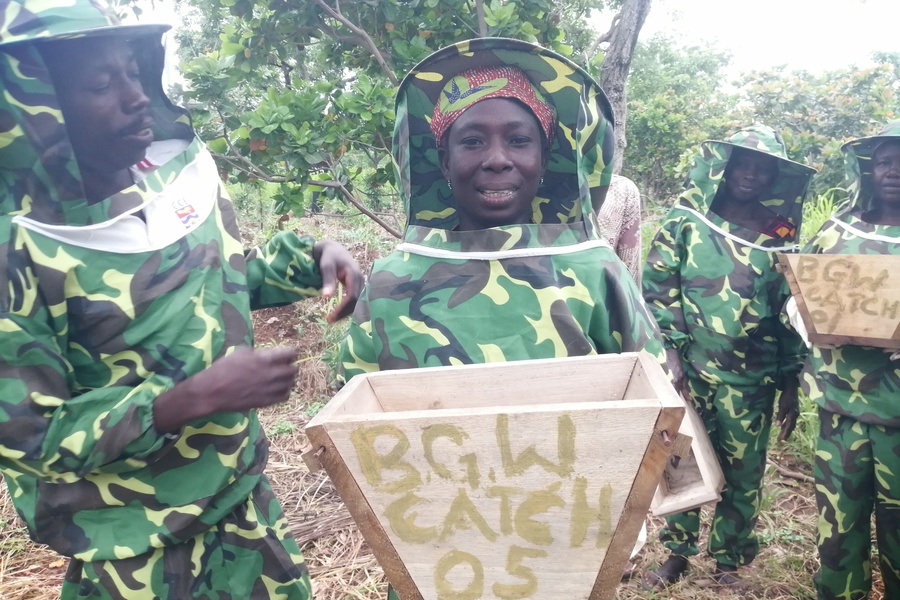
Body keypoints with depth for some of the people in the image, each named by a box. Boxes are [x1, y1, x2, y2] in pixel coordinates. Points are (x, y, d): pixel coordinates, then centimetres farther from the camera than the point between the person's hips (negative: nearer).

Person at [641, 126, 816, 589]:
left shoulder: (781, 238, 4)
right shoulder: (687, 220, -2)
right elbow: (658, 289, -5)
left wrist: (790, 386, 5)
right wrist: (672, 359, -11)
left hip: (751, 382, 2)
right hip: (690, 372, -1)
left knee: (744, 474, 11)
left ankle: (728, 561, 31)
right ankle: (677, 553, 29)